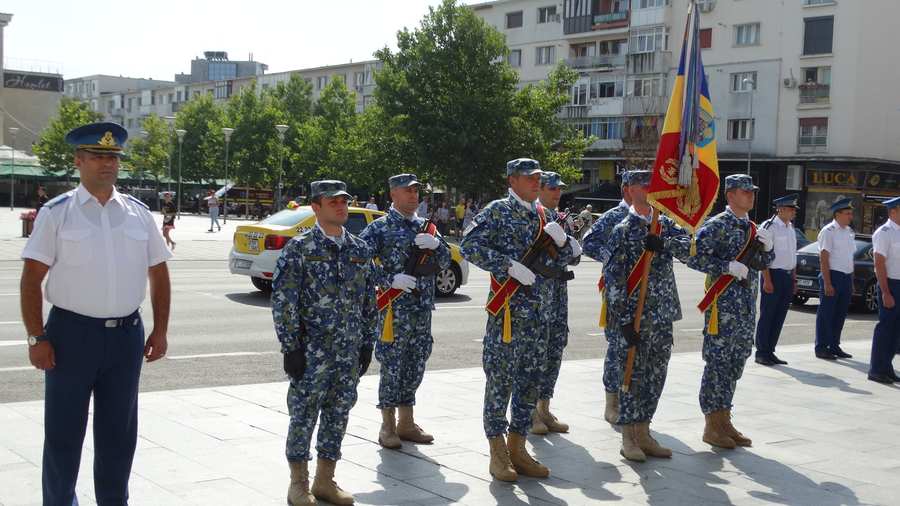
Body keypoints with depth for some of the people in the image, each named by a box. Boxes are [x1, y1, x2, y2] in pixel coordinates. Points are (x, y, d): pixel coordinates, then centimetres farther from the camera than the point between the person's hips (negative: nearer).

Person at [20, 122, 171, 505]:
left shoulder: (138, 213, 7)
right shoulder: (57, 213, -3)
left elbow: (158, 273, 12)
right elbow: (31, 278, -5)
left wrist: (160, 331, 6)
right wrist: (37, 338, -11)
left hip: (126, 336, 3)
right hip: (72, 333, -3)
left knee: (119, 433, 14)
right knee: (63, 434, 7)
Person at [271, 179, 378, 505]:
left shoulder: (360, 250, 9)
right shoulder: (299, 248, -7)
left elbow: (369, 302, 14)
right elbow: (283, 302, -9)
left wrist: (367, 344, 10)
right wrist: (291, 347, -13)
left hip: (350, 353, 5)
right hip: (311, 352, -5)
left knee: (338, 415, 11)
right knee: (304, 415, 2)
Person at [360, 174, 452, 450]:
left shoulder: (426, 226, 14)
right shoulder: (379, 228, -3)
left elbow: (445, 262, 13)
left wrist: (437, 245, -8)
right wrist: (391, 280, -20)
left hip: (423, 310, 6)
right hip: (394, 310, -6)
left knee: (415, 367, 11)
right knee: (392, 368, -1)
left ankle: (406, 423, 22)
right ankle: (388, 427, 10)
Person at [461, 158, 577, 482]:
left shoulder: (542, 215, 15)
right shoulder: (498, 211, -4)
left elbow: (562, 261, 19)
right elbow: (469, 245, -15)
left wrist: (562, 241, -3)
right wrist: (510, 266, -21)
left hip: (539, 312, 7)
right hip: (507, 309, -7)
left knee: (530, 381, 10)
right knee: (500, 379, -2)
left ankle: (517, 449, 20)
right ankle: (498, 453, 7)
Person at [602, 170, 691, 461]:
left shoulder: (666, 225, 12)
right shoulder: (623, 230, -7)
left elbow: (689, 249, -4)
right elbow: (613, 277, -11)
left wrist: (664, 243, -22)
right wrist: (623, 319, -16)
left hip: (662, 317, 6)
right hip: (633, 317, -6)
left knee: (655, 377, 11)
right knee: (632, 376, 0)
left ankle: (643, 433, 22)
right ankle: (629, 439, 10)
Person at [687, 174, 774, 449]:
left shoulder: (752, 228, 16)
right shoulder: (716, 225, -9)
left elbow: (763, 264, 22)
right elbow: (694, 257, -17)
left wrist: (767, 246, 2)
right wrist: (728, 266, -21)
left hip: (747, 307, 8)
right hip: (723, 305, -8)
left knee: (735, 364, 12)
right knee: (717, 362, -4)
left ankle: (724, 420, 22)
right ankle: (712, 426, 3)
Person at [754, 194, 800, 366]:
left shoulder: (790, 229, 15)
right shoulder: (769, 226, -10)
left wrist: (794, 279, 17)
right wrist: (767, 280, -18)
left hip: (788, 276, 8)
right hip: (773, 274, -8)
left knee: (779, 316, 9)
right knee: (767, 315, -2)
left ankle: (770, 352, 16)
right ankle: (761, 353, 5)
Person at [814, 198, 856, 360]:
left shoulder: (850, 232, 14)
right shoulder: (828, 231, -10)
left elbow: (850, 258, 19)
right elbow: (824, 259, -14)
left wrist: (852, 281, 16)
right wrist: (827, 283, -18)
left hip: (847, 278, 8)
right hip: (833, 276, -7)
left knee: (840, 314, 12)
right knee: (826, 313, -2)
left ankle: (834, 346, 22)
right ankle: (821, 348, 5)